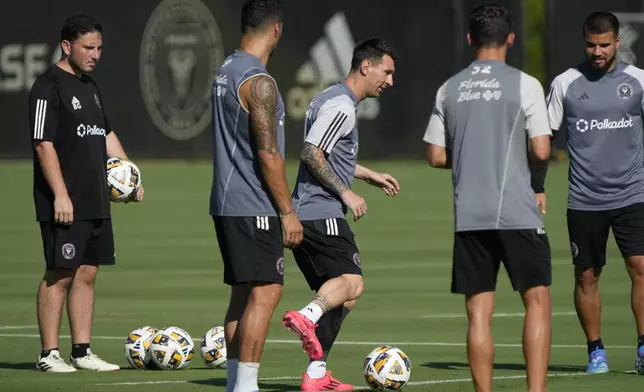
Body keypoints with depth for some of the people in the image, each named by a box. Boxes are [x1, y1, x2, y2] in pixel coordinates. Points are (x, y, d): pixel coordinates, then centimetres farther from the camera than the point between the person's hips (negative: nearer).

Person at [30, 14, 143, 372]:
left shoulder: (90, 87, 17)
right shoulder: (49, 87, -10)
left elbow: (106, 135, 27)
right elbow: (44, 144, -16)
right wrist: (60, 195, -21)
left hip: (96, 202, 8)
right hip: (65, 204, -8)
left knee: (86, 274, 8)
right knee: (60, 275, -6)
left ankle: (82, 352, 12)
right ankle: (49, 354, -2)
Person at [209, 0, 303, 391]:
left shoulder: (226, 71, 13)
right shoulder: (259, 82, -16)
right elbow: (268, 153, -19)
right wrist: (288, 212, -13)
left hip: (227, 203, 10)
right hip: (254, 208, -10)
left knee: (244, 293, 13)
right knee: (265, 293, -9)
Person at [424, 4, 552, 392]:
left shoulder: (449, 89, 7)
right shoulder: (524, 84, -4)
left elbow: (436, 156, 8)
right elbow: (541, 151, -9)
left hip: (468, 217, 3)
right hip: (518, 213, -3)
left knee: (479, 312, 5)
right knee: (538, 300, 3)